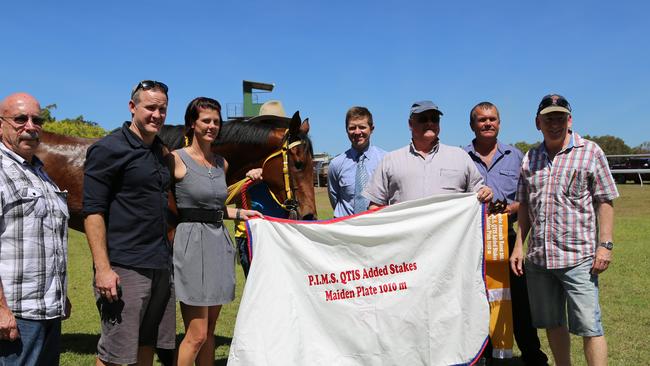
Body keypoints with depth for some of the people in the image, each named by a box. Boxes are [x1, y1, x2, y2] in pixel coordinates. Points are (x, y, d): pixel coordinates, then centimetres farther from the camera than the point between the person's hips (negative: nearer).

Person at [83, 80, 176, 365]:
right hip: (125, 267, -7)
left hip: (162, 264, 7)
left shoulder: (161, 151, 14)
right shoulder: (108, 149, -9)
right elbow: (93, 211, -14)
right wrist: (102, 268, -20)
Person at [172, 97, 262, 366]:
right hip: (192, 242, -7)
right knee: (197, 335, -6)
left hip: (219, 242, 7)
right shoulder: (177, 159, -6)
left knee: (210, 331, 13)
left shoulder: (222, 163, 13)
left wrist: (240, 213, 11)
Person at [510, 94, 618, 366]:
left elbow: (605, 201, -2)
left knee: (589, 326, -4)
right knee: (552, 324, 14)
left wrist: (605, 245, -9)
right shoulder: (530, 158, 12)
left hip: (578, 256, -4)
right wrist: (518, 246, 11)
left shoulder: (590, 152, 0)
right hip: (538, 257, 5)